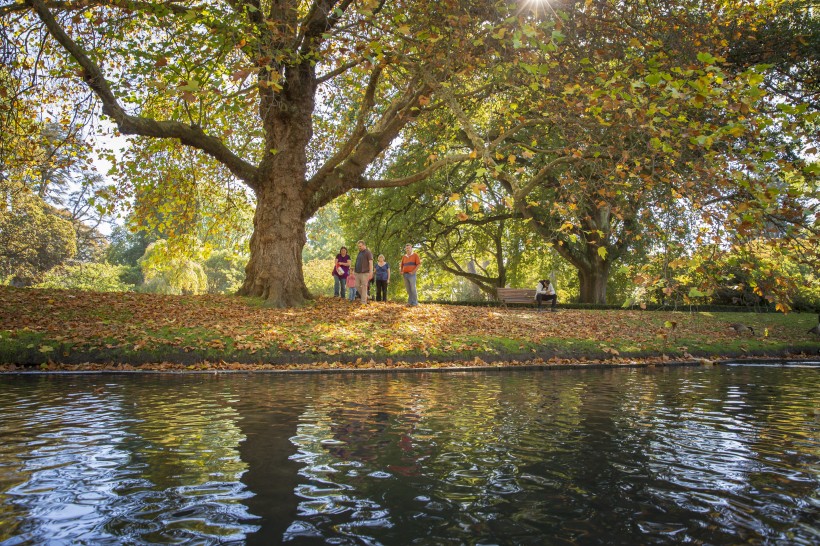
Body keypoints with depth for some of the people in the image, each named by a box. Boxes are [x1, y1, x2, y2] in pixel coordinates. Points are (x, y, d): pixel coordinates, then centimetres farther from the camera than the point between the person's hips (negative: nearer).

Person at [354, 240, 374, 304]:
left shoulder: (368, 252, -5)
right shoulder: (359, 253, 18)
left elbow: (371, 263, -12)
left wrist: (371, 272, -20)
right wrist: (354, 270, 19)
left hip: (364, 273, -8)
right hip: (357, 273, 8)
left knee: (364, 287, -6)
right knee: (357, 286, 6)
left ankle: (364, 302, -3)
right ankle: (366, 296, 22)